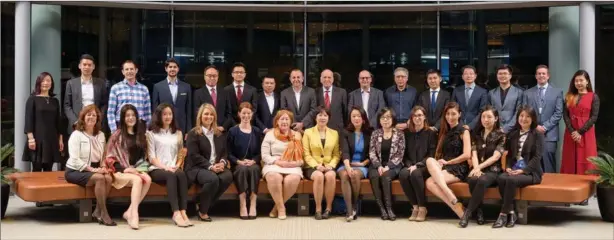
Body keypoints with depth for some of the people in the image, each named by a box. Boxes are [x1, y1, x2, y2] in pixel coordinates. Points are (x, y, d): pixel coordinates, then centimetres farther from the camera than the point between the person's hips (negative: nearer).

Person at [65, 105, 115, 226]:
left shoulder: (101, 135, 12)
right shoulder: (76, 135, -7)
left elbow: (102, 157, 15)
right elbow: (75, 160, -15)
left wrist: (103, 167, -6)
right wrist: (92, 169, -22)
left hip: (94, 169, 5)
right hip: (75, 171, -5)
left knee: (109, 177, -26)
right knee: (100, 178, -31)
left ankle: (98, 211, -15)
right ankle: (103, 213, -23)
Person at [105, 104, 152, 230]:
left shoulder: (140, 134, 16)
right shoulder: (117, 135, 0)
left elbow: (144, 155, 19)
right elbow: (110, 157, -4)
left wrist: (139, 168, 0)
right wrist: (124, 169, -16)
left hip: (137, 169, 4)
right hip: (121, 171, -4)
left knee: (148, 179, -29)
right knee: (138, 180, -34)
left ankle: (130, 212, -26)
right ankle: (134, 214, -36)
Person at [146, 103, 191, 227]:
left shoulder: (178, 133, 22)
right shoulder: (151, 133, 9)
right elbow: (151, 157, 1)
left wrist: (177, 165, -3)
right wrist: (164, 167, -15)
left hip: (173, 169, 3)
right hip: (157, 169, -3)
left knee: (182, 174, -34)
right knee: (171, 176, -37)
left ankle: (183, 212, -41)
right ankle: (176, 213, -45)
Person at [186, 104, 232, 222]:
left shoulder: (219, 134, 20)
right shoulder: (193, 134, 2)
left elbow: (225, 152, 16)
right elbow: (194, 155, -9)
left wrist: (223, 162, -9)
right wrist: (210, 166, -20)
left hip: (217, 167, 5)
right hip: (197, 168, -5)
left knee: (228, 176, -28)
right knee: (213, 179, -36)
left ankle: (202, 205, -12)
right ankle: (202, 210, -12)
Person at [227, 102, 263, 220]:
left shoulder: (257, 132, 14)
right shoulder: (233, 131, 8)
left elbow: (260, 152, 8)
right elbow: (229, 153, 3)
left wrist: (253, 161, -12)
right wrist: (239, 162, -14)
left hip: (253, 164, 1)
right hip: (237, 165, -1)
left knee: (254, 169, -34)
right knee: (243, 169, -35)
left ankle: (253, 205, -38)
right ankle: (242, 205, -38)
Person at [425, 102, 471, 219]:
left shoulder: (464, 132, 4)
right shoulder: (444, 132, 20)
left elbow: (467, 155, -8)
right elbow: (439, 153, 14)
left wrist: (447, 162, -7)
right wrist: (438, 164, -8)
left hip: (459, 169, -5)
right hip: (444, 168, 5)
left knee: (430, 181, -31)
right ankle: (456, 207, -34)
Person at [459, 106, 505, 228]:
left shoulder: (501, 135, 1)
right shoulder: (477, 133, 13)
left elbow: (495, 157, -9)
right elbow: (474, 154, 2)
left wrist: (479, 167, -19)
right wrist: (476, 169, -17)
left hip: (493, 170, -3)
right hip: (478, 169, 3)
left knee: (482, 181, -37)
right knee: (472, 179, -34)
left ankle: (467, 212, -31)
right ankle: (479, 210, -16)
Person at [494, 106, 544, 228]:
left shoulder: (538, 135, 3)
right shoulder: (512, 134, 18)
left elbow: (537, 157, -7)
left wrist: (523, 170, -19)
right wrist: (508, 167, -6)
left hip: (531, 172, -4)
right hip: (513, 170, 4)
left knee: (511, 180, -34)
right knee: (501, 178, -30)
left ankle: (503, 214, -25)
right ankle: (511, 213, -23)